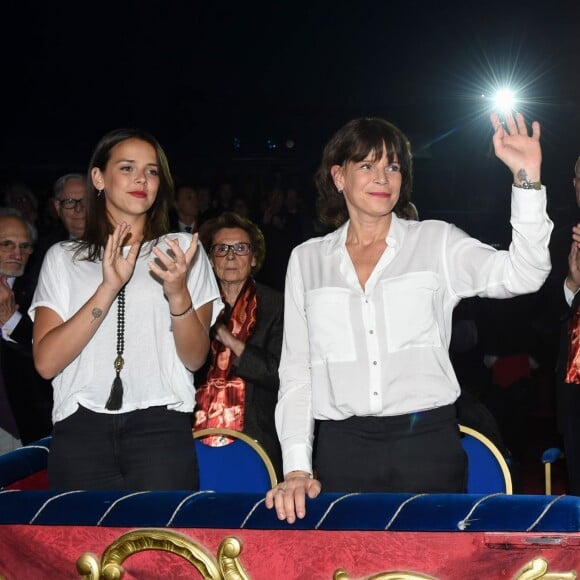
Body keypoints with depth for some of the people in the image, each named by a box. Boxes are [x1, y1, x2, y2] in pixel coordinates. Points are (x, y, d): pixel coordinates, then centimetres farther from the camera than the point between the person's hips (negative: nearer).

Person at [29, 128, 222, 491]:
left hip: (160, 424, -1)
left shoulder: (183, 248, 12)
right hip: (81, 428, 1)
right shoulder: (63, 258, 12)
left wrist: (178, 294, -15)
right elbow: (46, 362, -2)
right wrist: (108, 287, -11)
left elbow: (195, 359, 3)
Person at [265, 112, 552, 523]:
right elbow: (296, 373, 8)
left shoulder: (437, 242, 5)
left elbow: (521, 275, -11)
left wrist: (528, 179, -21)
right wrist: (297, 467, -2)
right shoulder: (307, 260, 9)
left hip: (427, 443, -1)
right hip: (341, 448, 1)